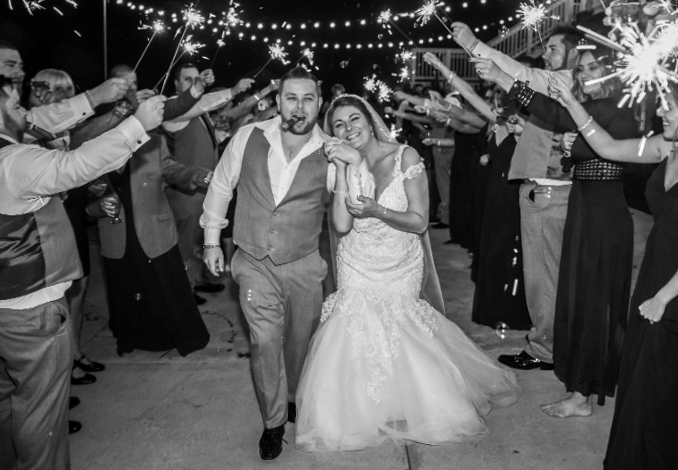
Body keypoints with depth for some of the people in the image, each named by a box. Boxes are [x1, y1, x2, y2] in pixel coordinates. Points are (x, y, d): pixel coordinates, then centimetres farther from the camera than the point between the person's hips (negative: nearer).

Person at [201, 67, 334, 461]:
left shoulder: (330, 153, -11)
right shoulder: (248, 137, -8)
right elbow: (221, 185, 6)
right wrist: (212, 239, 8)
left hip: (304, 265, 0)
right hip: (255, 263, 0)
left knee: (299, 339, 16)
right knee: (265, 340, -5)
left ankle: (295, 398, 46)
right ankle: (274, 421, 19)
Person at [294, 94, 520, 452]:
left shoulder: (405, 157, -11)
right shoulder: (344, 165, -1)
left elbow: (420, 222, -12)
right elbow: (341, 225, -14)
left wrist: (377, 210, -27)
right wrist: (343, 168, -17)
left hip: (401, 269, -2)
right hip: (358, 271, 3)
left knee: (398, 339, -4)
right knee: (354, 338, -3)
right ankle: (357, 414, 21)